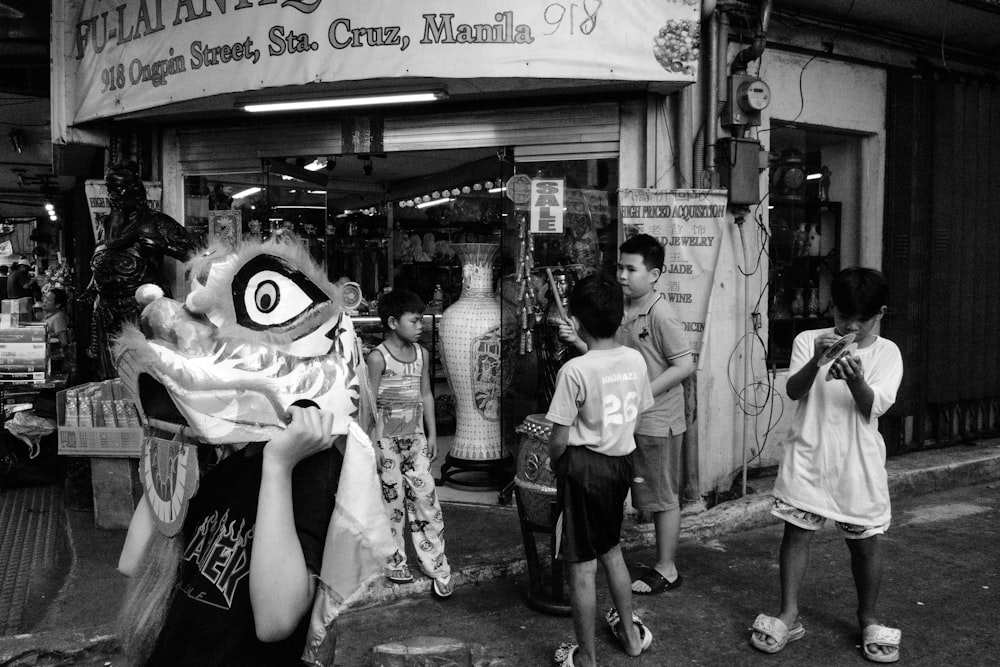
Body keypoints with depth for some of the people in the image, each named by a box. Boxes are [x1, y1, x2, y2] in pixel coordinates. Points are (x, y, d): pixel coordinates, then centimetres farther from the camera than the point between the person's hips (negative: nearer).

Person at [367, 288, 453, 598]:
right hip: (387, 438, -4)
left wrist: (432, 434, 11)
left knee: (425, 497, 2)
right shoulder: (378, 357, -10)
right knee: (391, 499, 5)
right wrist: (372, 444, -11)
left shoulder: (422, 354, 6)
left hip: (415, 436, 4)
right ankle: (394, 560, 22)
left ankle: (436, 565, 8)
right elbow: (370, 403, -10)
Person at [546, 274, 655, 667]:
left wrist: (554, 462, 3)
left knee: (583, 566, 6)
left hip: (583, 468, -7)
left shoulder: (574, 370, -21)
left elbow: (559, 440, -17)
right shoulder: (636, 360, -3)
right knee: (611, 549, 26)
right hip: (621, 462, 7)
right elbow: (638, 415, 6)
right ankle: (630, 632, 40)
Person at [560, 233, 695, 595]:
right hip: (633, 420, 8)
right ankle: (663, 564, 31)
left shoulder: (661, 314, -17)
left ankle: (666, 570, 20)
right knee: (653, 496, 17)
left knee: (664, 497, 6)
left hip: (658, 423, -8)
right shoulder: (623, 310, 7)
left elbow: (685, 365, -20)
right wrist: (578, 340, -1)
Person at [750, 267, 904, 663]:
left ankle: (868, 620, 28)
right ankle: (789, 616, 15)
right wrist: (816, 360, -29)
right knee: (796, 531, 2)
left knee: (864, 541, 9)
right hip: (807, 456, 0)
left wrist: (855, 379, -30)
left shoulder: (887, 353, 0)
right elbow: (793, 391, -11)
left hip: (858, 461, 0)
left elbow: (873, 408, -10)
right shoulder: (809, 341, 0)